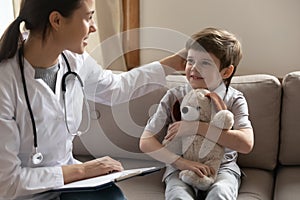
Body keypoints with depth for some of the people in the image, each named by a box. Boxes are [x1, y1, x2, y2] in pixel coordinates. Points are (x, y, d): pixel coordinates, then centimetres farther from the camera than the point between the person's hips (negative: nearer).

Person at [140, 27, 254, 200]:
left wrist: (198, 127, -22)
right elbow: (146, 142, -7)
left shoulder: (234, 100, -3)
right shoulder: (174, 97, -3)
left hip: (221, 167, 0)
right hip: (180, 167, 0)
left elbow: (247, 144, -18)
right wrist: (181, 162, -22)